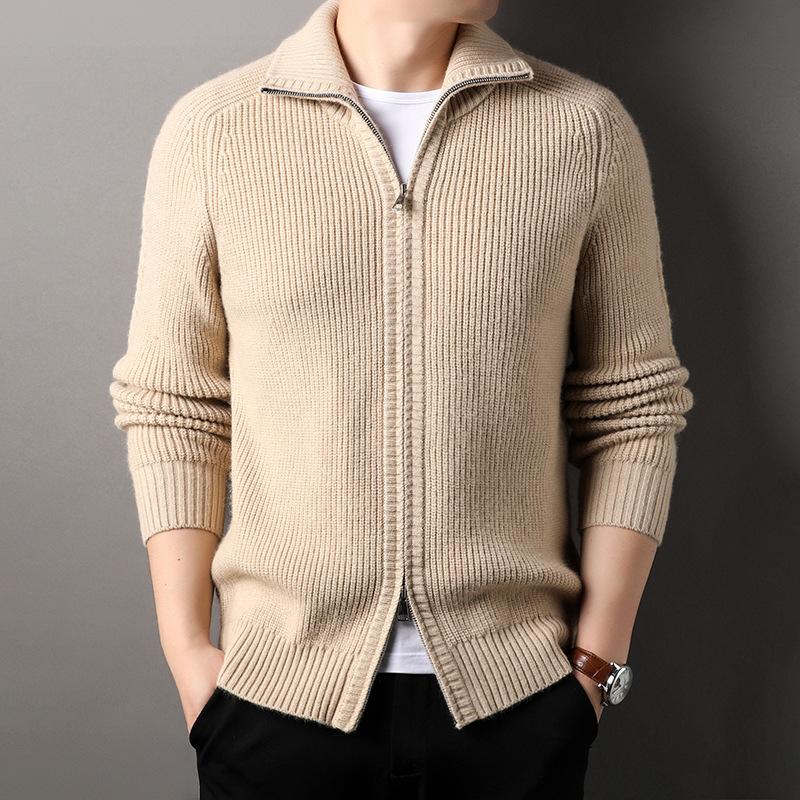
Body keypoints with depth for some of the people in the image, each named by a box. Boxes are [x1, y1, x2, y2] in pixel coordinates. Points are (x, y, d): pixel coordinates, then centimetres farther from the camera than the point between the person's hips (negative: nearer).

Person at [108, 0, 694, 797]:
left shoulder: (589, 129, -1)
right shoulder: (211, 131, -3)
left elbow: (631, 406, 1)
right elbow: (172, 408, 1)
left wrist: (599, 657, -3)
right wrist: (186, 650, -3)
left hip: (519, 690, 1)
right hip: (278, 689, 0)